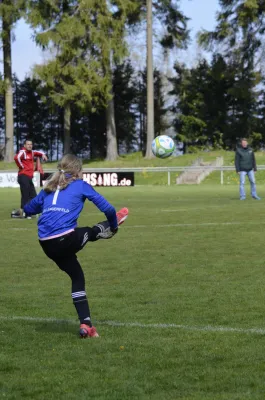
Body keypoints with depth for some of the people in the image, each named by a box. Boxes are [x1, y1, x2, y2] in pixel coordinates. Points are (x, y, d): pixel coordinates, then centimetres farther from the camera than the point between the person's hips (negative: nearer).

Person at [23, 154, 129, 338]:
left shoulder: (49, 188, 20)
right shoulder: (81, 185, 6)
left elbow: (29, 209, 27)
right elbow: (107, 208, 5)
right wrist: (114, 226, 23)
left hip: (47, 245, 6)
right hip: (66, 239, -6)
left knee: (77, 277, 18)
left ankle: (85, 324, 16)